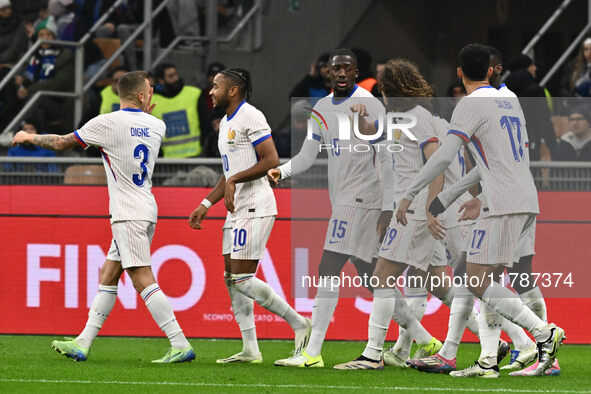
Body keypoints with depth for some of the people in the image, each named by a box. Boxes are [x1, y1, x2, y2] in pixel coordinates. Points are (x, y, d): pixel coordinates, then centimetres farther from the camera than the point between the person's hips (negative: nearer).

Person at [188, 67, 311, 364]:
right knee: (231, 278, 6)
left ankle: (299, 324, -2)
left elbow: (271, 160, -18)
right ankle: (250, 350, 8)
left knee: (242, 279, -12)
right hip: (237, 210, 10)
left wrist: (235, 180, -17)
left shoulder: (250, 117, -11)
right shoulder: (226, 123, 19)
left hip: (254, 209, -10)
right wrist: (206, 204, 21)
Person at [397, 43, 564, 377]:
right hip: (528, 203, 8)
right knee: (485, 280, 12)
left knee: (477, 283, -8)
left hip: (503, 206, -8)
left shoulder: (472, 105, -6)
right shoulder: (511, 102, 19)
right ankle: (488, 362, 6)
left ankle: (545, 333, -18)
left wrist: (409, 195, -13)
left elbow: (444, 156, -17)